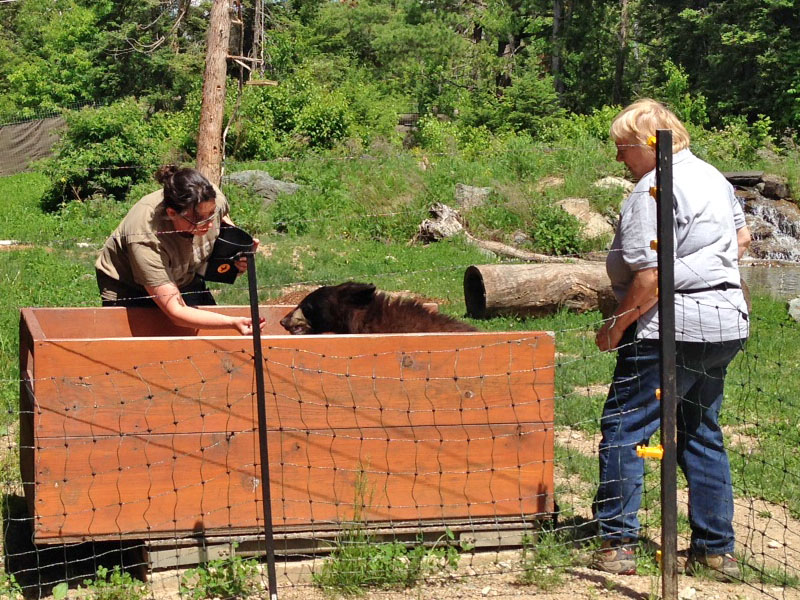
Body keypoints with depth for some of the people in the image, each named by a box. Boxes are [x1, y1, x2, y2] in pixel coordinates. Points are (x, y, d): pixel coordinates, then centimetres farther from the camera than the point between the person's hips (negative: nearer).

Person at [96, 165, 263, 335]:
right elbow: (176, 312, -40)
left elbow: (223, 219, 1)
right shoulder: (146, 239, -43)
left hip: (184, 278, 5)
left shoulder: (215, 200, -28)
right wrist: (233, 322, -49)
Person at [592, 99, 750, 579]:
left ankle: (618, 542, 1)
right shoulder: (711, 176, 12)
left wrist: (615, 327, -13)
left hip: (675, 328, -9)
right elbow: (742, 237, 25)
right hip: (727, 323, 10)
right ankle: (718, 550, 20)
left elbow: (651, 276, -22)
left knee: (624, 428, 0)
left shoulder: (655, 190, -17)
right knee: (703, 435, 17)